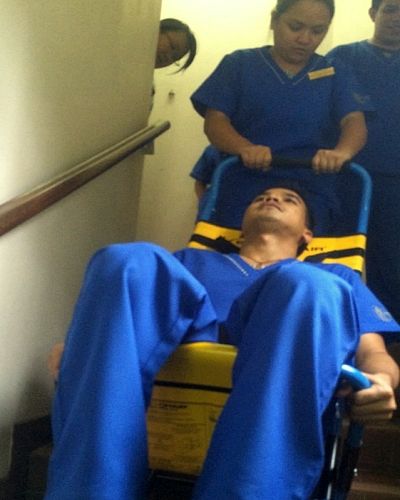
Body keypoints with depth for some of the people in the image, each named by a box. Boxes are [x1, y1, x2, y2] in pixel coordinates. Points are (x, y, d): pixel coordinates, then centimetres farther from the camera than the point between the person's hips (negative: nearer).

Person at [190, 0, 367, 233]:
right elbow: (215, 121, -1)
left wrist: (342, 152, -27)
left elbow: (355, 122, -2)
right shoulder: (239, 64, 8)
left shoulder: (335, 76, 13)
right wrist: (245, 148, -24)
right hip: (244, 193, 0)